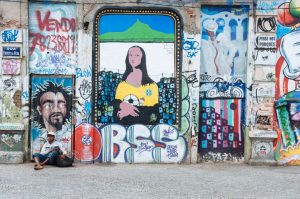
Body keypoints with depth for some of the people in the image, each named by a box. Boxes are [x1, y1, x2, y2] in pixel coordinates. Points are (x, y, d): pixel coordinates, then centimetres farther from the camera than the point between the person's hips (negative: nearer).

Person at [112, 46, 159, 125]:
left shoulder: (151, 85, 3)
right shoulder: (122, 84, 12)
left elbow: (154, 108, -2)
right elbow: (115, 102, 10)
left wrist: (130, 110, -8)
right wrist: (122, 105, -12)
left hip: (144, 123, -2)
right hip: (123, 124, 2)